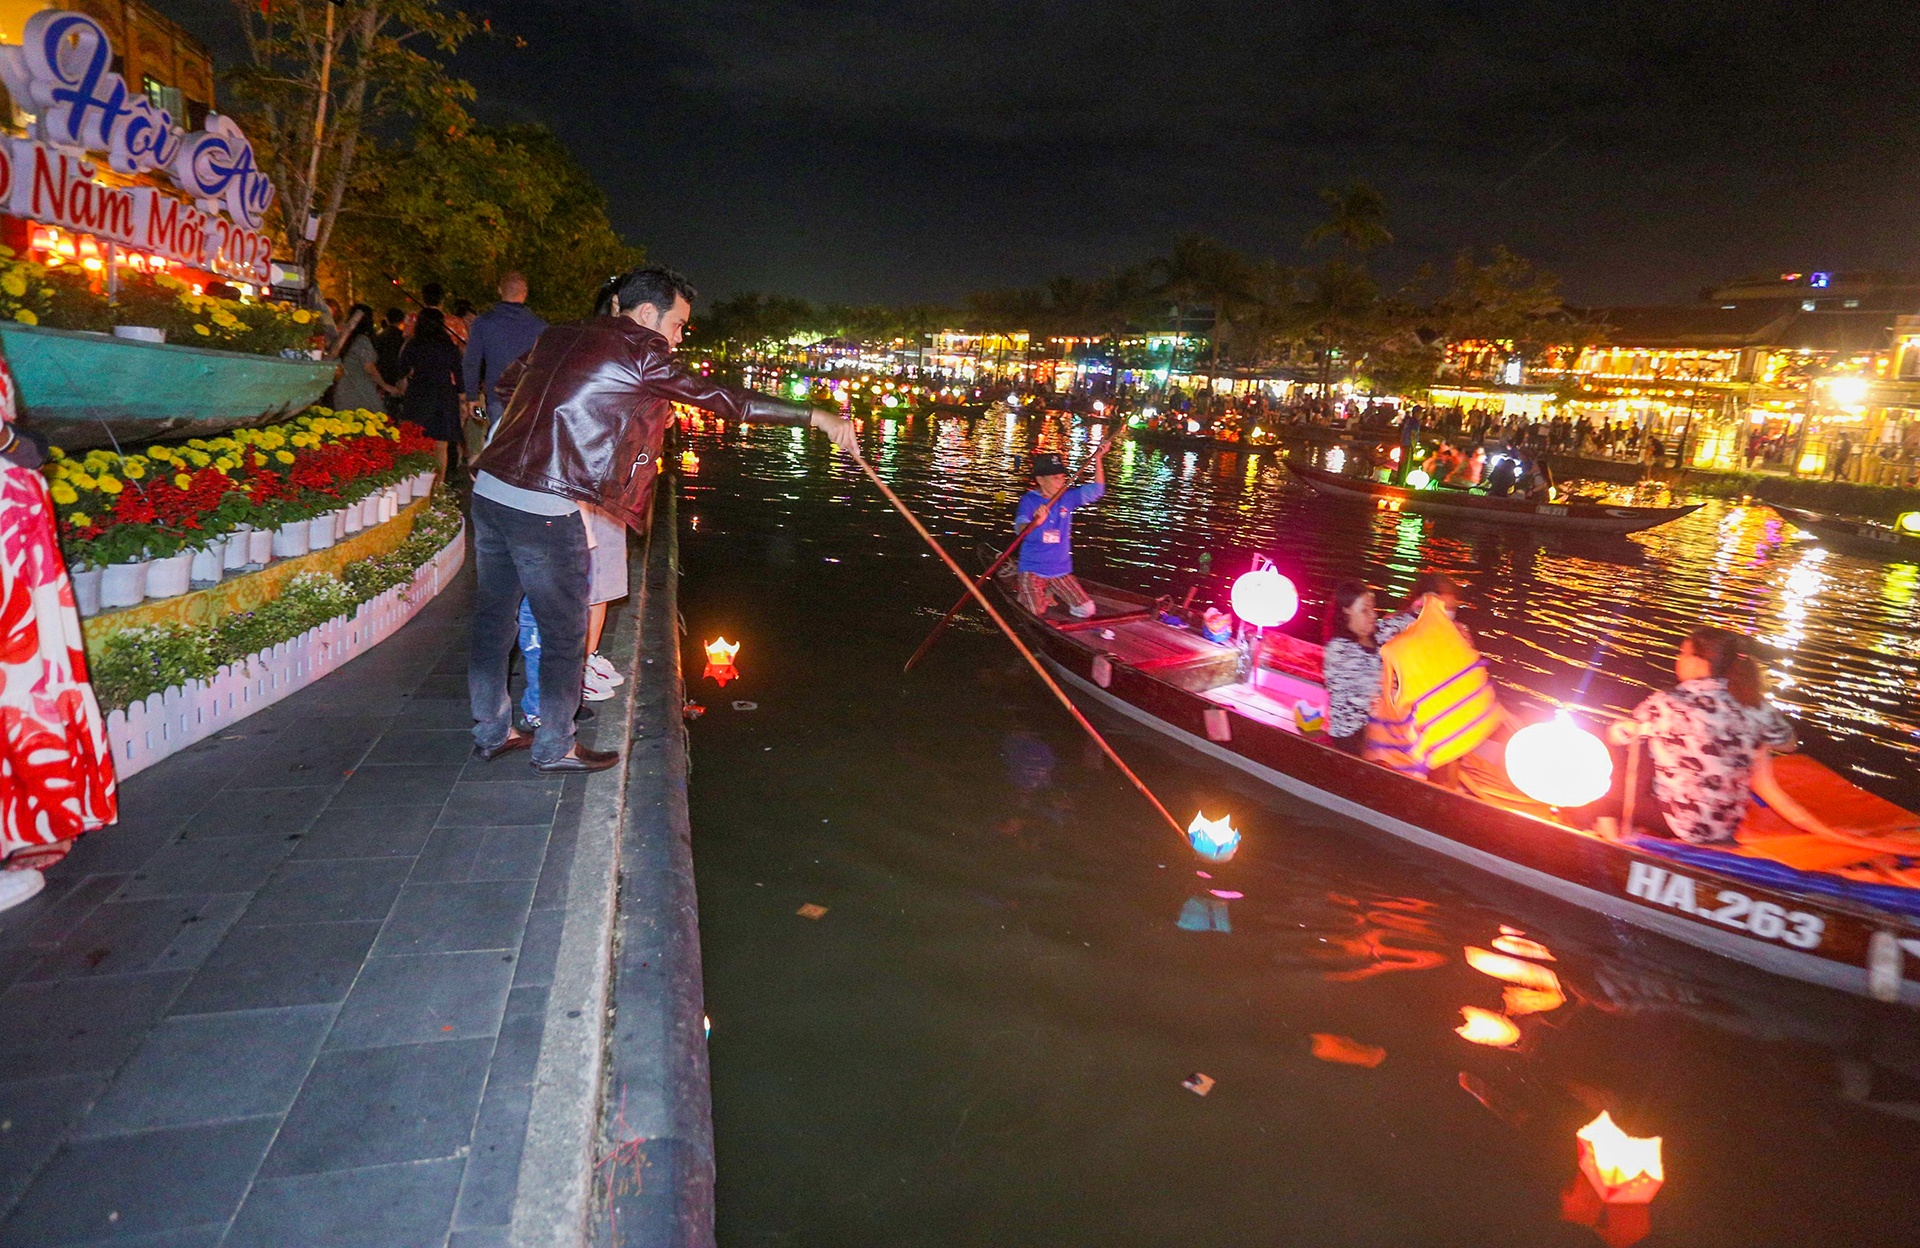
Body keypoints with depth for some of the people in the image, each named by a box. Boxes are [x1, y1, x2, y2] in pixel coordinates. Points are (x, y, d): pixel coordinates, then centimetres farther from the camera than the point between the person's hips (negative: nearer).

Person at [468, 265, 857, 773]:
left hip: (489, 488, 8)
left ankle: (491, 732, 32)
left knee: (494, 617, 18)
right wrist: (815, 416, -8)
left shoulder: (558, 337, 15)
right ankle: (555, 748, 20)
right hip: (545, 509, -8)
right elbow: (724, 399, -10)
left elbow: (505, 383, 28)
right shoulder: (638, 352, -8)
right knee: (564, 634, 7)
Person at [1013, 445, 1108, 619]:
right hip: (1032, 570, -4)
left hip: (1061, 570, 4)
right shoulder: (1029, 500, -9)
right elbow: (1020, 528, -24)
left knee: (1086, 610, -2)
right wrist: (1035, 522, -48)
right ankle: (1025, 596, 19)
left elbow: (1096, 489, 4)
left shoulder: (1068, 497, 4)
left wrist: (1098, 459, -6)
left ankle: (1052, 594, 23)